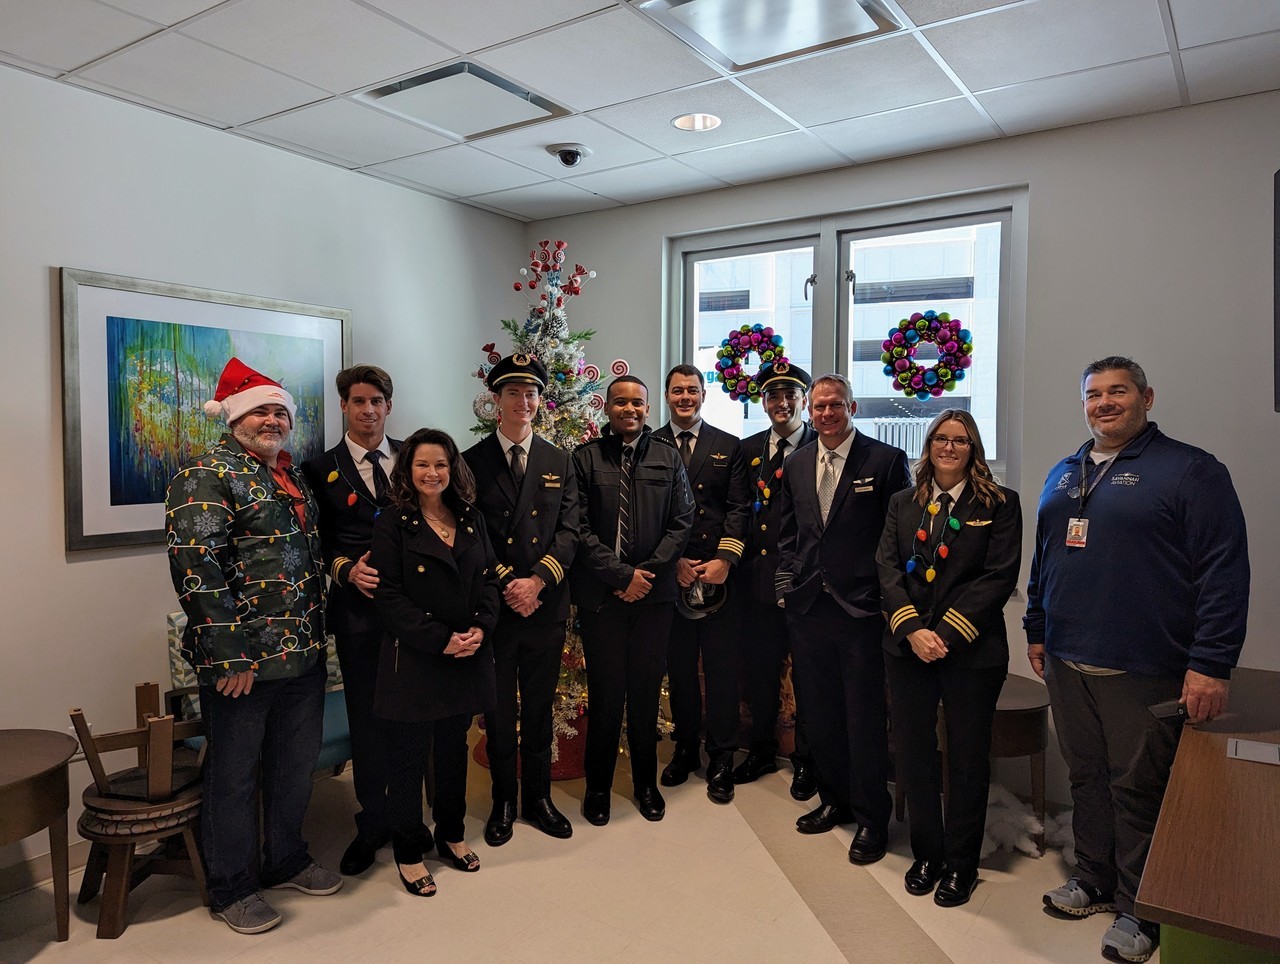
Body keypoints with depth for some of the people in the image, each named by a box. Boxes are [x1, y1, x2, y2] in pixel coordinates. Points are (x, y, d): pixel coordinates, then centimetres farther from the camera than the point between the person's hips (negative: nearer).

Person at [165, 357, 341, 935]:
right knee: (234, 775, 9)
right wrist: (229, 654, -21)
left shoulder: (294, 479, 14)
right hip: (242, 662, -8)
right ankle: (232, 888, 26)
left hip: (304, 654, 8)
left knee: (296, 766, 19)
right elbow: (195, 567, -20)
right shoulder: (207, 476, -12)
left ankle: (287, 860, 38)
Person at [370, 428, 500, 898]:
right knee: (408, 758, 7)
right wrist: (440, 639, -17)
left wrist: (480, 628, -9)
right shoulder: (392, 525, -7)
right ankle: (408, 853, 23)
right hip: (413, 660, -4)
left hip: (468, 657, 5)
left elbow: (489, 579, 8)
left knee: (454, 749, 17)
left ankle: (451, 833, 35)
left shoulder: (471, 520, 8)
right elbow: (389, 598, -12)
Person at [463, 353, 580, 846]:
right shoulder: (472, 461, 0)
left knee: (539, 708, 12)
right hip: (493, 604, -2)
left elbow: (568, 531, 0)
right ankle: (503, 802, 25)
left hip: (546, 605, 2)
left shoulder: (559, 462, 7)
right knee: (499, 709, 9)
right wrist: (505, 585, -13)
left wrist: (537, 580, -13)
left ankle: (539, 797, 28)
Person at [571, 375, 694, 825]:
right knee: (606, 693, 4)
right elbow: (579, 529, -5)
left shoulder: (668, 457, 7)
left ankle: (646, 783, 28)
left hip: (654, 591, 2)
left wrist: (647, 572, -8)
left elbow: (681, 523, 3)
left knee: (646, 691, 11)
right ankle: (598, 786, 23)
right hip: (601, 594, -2)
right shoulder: (585, 458, 0)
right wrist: (623, 575, -12)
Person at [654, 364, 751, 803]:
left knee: (722, 668, 3)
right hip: (669, 574, 0)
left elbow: (739, 508, 1)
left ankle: (721, 759, 16)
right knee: (679, 666, 10)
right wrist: (673, 561, -8)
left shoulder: (729, 447, 9)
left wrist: (725, 560, -11)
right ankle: (685, 749, 26)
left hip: (719, 572, 0)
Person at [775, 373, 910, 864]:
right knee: (818, 712, 15)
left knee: (865, 717, 4)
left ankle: (871, 818, 21)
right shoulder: (796, 464, 11)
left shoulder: (886, 460, -5)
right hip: (807, 608, 5)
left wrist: (881, 595, -9)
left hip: (861, 610, -5)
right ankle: (834, 799, 34)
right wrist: (787, 579, 7)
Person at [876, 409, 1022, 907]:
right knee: (913, 753, 10)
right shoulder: (903, 503, 9)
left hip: (972, 651, -3)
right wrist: (911, 629, -13)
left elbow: (999, 576, -9)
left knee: (967, 758, 9)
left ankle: (961, 864, 26)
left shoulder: (1000, 504, -1)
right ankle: (927, 853, 29)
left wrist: (947, 633, -15)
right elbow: (887, 568, 1)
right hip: (907, 648, 3)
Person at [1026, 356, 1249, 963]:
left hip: (1142, 672, -6)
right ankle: (1094, 882, 32)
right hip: (1067, 663, 6)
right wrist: (1037, 631, 19)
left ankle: (1138, 909, 22)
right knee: (1086, 777, 15)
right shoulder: (1064, 475, 13)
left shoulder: (1190, 470, -6)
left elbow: (1224, 571, -12)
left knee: (1137, 788, 5)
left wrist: (1211, 664, -16)